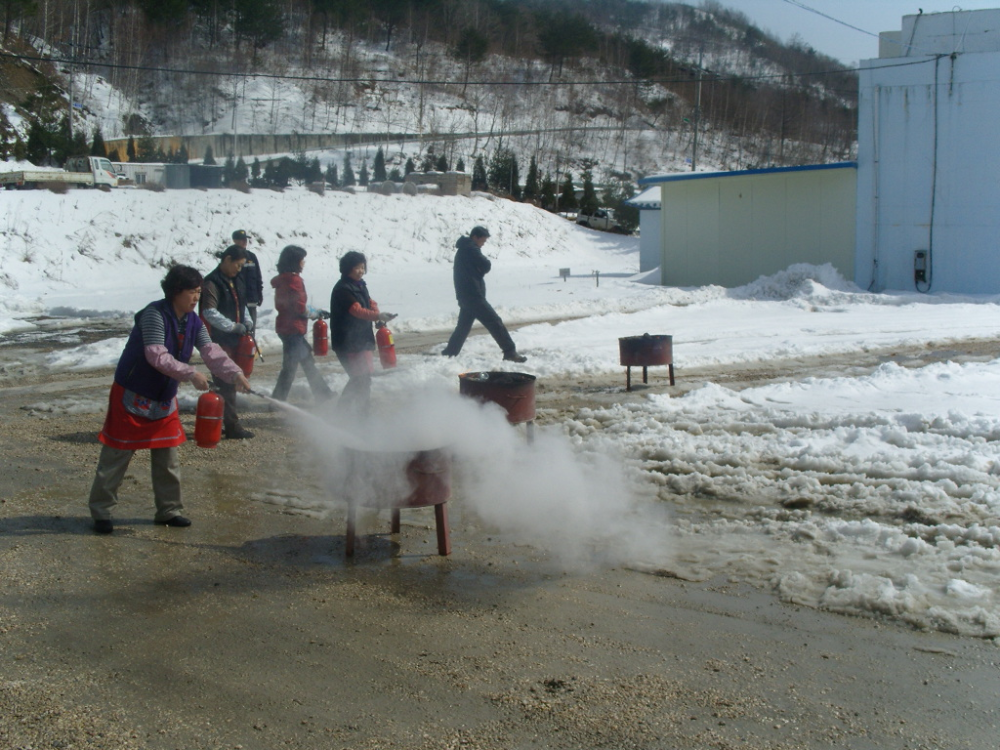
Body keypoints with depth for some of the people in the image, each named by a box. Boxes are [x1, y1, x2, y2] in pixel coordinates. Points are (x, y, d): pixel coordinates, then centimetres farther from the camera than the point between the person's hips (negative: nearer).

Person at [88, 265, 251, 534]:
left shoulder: (193, 322, 2)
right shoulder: (154, 315, -21)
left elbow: (211, 351, -5)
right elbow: (157, 356, -30)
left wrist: (235, 375, -20)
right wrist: (191, 375, -32)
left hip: (164, 399, 8)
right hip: (133, 397, -8)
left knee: (168, 457, 11)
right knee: (116, 455, -1)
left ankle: (168, 510, 22)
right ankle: (100, 511, 8)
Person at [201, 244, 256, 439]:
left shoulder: (237, 281, 13)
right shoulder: (213, 283, -14)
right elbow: (210, 313, -22)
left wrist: (247, 322, 5)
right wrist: (235, 326, -20)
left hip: (235, 339, 9)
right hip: (220, 341, -9)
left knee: (228, 382, 13)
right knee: (226, 384, -7)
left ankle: (218, 423, 21)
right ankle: (232, 426, -4)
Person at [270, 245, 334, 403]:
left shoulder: (282, 279, 12)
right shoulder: (294, 280, -16)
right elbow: (299, 307, -21)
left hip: (284, 326, 10)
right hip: (294, 328, -10)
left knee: (308, 362, 18)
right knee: (290, 366, -5)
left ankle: (323, 395, 27)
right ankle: (277, 400, -4)